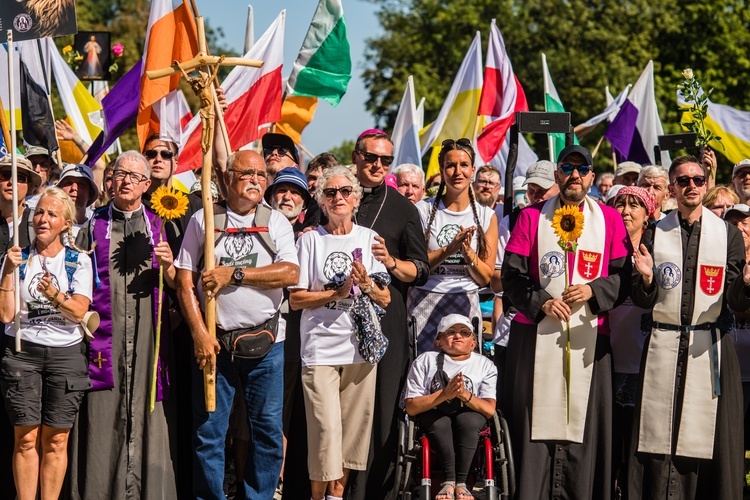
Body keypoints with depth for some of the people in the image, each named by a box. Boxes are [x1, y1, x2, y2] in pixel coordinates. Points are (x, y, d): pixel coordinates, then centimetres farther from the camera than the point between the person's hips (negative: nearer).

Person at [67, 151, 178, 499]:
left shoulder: (157, 226, 14)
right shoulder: (94, 226, 12)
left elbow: (175, 284, 12)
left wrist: (167, 266, -8)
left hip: (147, 336, 1)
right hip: (104, 335, -1)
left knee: (147, 415, -3)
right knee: (102, 418, -5)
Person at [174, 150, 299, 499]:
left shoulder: (276, 222, 8)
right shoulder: (203, 220, 6)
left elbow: (291, 273, -8)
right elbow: (185, 282, 1)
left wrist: (234, 274, -13)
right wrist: (200, 335, -8)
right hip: (214, 341, -1)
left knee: (268, 430, 3)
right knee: (208, 431, 1)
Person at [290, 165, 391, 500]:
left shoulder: (369, 239, 9)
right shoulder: (310, 240, 2)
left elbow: (385, 299, 9)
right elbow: (296, 299, -2)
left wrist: (366, 285, -11)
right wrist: (338, 292, -12)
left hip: (360, 347, 3)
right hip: (320, 348, -3)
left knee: (354, 425, 4)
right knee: (326, 426, -10)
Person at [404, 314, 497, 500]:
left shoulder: (485, 365, 6)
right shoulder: (425, 361, 2)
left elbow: (489, 410, -6)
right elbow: (411, 408, -7)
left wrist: (464, 394, -24)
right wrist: (445, 394, -21)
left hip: (470, 422, 1)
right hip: (433, 417, -1)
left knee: (467, 419, -33)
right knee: (439, 421, -34)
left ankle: (461, 481, -30)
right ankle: (449, 479, -31)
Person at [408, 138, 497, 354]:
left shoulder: (486, 216, 7)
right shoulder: (424, 211, 3)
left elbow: (485, 278, 6)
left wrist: (467, 251, -11)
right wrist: (449, 249, -14)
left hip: (465, 307, 1)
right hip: (423, 306, -1)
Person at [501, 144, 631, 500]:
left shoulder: (610, 219, 9)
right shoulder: (531, 217, 8)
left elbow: (623, 278, 6)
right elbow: (511, 276, 2)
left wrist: (593, 291, -12)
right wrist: (541, 303, -13)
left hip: (589, 336, 1)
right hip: (537, 335, -1)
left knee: (584, 423, -2)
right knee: (537, 419, -4)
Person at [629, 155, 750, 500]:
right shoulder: (654, 235, 8)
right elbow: (643, 301, 5)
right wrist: (646, 277, -15)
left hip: (710, 347, 0)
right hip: (664, 346, 0)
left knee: (709, 438, -2)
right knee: (660, 442, -2)